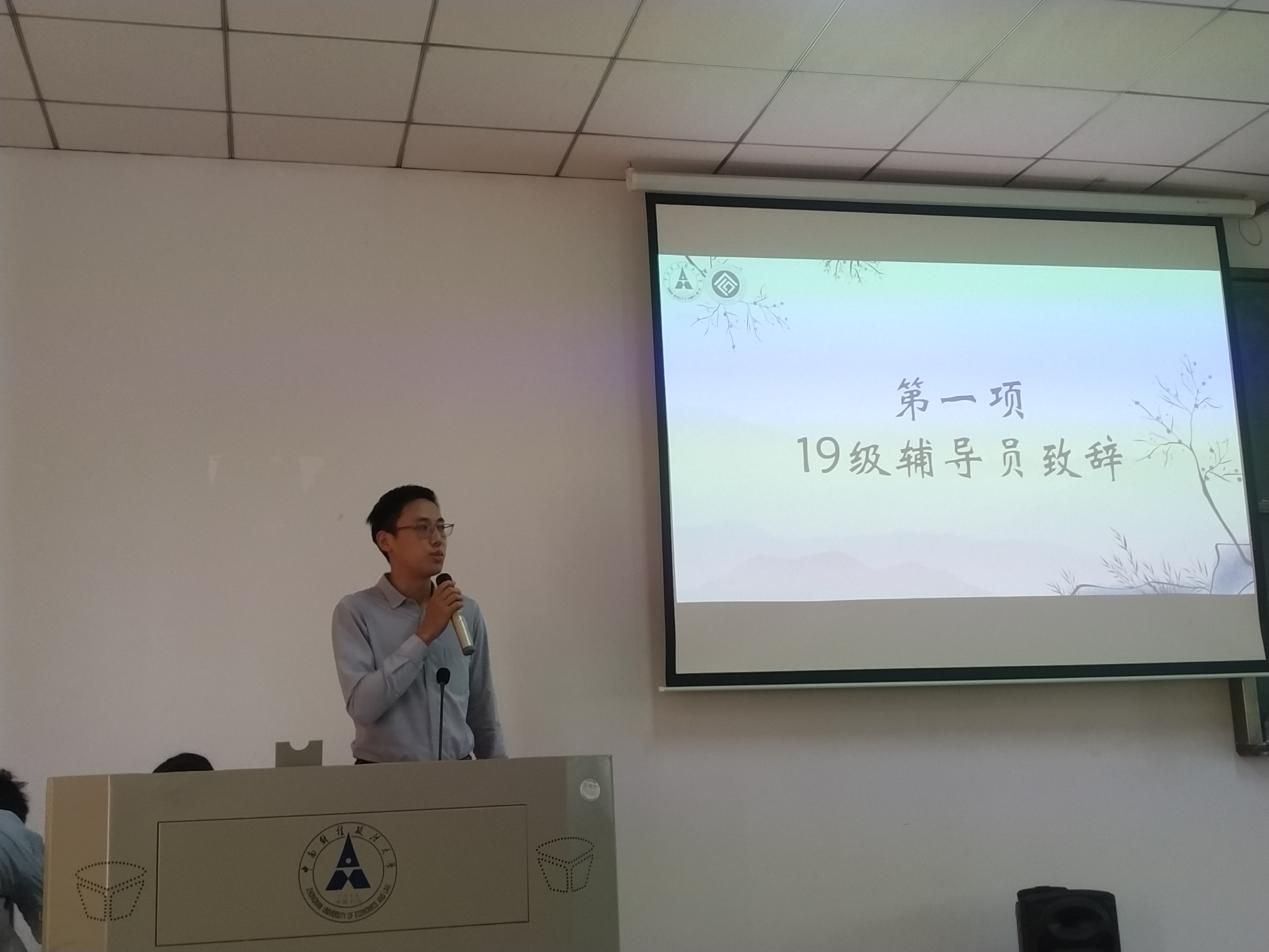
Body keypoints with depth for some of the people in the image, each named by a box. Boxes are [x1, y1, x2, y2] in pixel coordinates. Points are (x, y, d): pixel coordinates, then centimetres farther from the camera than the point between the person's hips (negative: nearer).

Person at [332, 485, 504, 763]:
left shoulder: (467, 612, 5)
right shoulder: (356, 610, -5)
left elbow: (483, 717, 10)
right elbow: (362, 706, -17)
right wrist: (425, 635, -15)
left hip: (459, 771, 1)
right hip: (385, 775, -1)